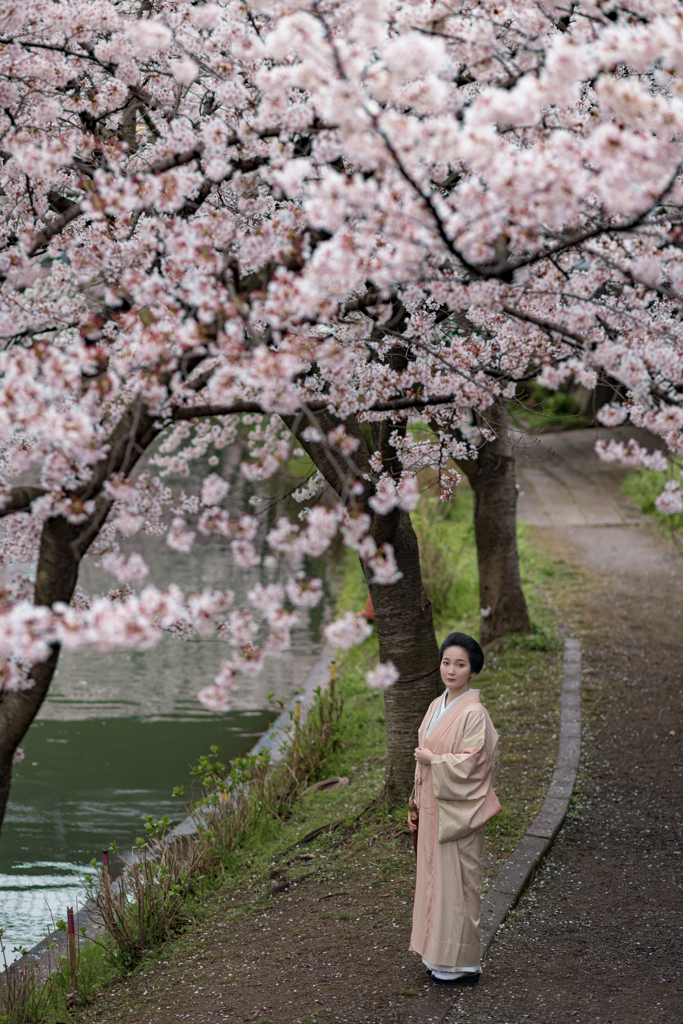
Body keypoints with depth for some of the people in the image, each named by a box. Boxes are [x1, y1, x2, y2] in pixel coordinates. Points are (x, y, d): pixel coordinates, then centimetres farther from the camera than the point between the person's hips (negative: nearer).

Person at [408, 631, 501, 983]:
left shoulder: (474, 713, -15)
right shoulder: (437, 706, 10)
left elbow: (470, 765, -20)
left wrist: (431, 760, -10)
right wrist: (416, 807, 15)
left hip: (457, 812, -8)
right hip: (432, 808, 8)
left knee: (456, 880, -2)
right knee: (434, 876, 13)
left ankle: (461, 963, 7)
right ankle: (439, 956, 23)